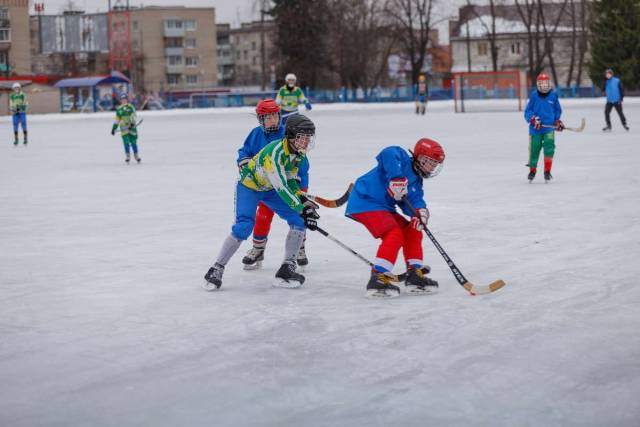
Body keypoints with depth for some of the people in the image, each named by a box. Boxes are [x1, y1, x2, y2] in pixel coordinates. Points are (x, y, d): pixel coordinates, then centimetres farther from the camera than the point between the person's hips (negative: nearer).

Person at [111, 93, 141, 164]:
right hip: (124, 128, 2)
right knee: (126, 142, -7)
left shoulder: (130, 107, 2)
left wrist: (132, 123, -26)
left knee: (133, 142, 2)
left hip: (132, 127, -2)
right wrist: (114, 128, 14)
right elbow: (117, 119, 17)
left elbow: (133, 116, -9)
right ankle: (128, 156, -4)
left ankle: (136, 156, 16)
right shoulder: (119, 109, 12)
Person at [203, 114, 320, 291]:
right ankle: (216, 270, -9)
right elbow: (281, 188, -37)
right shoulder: (275, 152, -35)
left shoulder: (299, 152, -9)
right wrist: (302, 209, -36)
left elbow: (289, 180, 6)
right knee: (244, 227, -22)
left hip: (270, 189, 7)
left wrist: (303, 200, -7)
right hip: (249, 185, -7)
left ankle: (287, 269, -3)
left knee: (298, 220, -8)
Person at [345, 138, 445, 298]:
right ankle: (377, 280, -24)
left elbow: (414, 200, 0)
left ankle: (415, 275, 16)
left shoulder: (416, 181, 15)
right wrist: (396, 178, -39)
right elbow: (388, 154, -31)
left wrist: (420, 211, -23)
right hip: (366, 202, -10)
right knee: (394, 235, -23)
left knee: (412, 232, 11)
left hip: (383, 207, 10)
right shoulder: (402, 158, -9)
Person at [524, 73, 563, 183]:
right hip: (536, 129, 0)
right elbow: (527, 112, -1)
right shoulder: (534, 96, -4)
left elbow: (557, 110, 17)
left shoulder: (553, 95, 1)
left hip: (549, 127, 0)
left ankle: (547, 171, -6)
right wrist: (533, 119, -17)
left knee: (549, 147, -17)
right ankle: (532, 171, 29)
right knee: (534, 149, 5)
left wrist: (558, 121, 9)